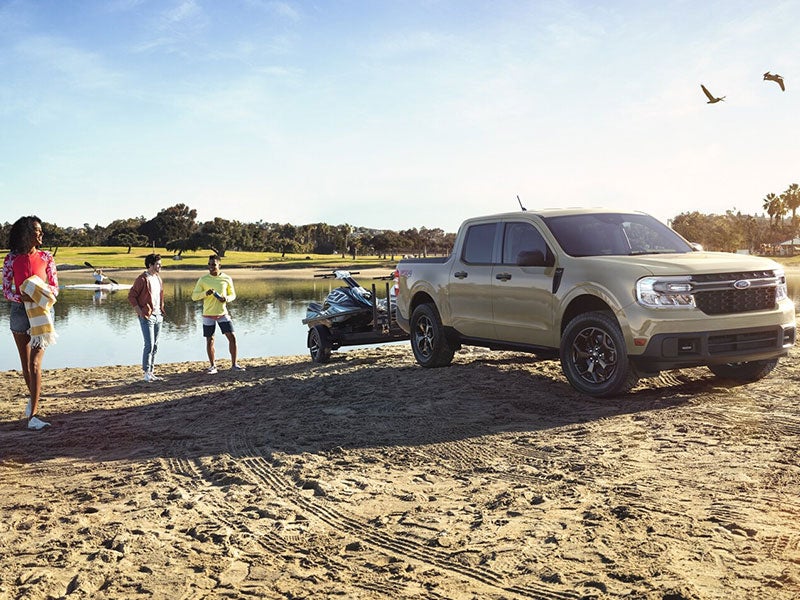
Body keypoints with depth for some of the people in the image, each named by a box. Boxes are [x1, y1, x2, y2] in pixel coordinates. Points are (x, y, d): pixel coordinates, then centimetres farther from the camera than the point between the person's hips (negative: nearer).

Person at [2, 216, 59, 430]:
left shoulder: (46, 257, 3)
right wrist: (22, 297, -18)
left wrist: (41, 291, -17)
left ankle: (33, 414, -11)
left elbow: (55, 288, 4)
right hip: (20, 311, 1)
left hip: (42, 312, -1)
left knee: (35, 364, -10)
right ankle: (34, 398, 36)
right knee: (26, 364, 12)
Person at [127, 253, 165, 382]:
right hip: (147, 317, -8)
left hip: (158, 316, 8)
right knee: (149, 345, -9)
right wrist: (140, 312, -15)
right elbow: (131, 296, -12)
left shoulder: (158, 278, 13)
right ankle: (146, 373, -2)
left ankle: (151, 371, 17)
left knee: (155, 345, 10)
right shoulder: (142, 279, -11)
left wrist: (162, 309, 13)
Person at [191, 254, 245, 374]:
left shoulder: (226, 279, -1)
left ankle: (234, 364, 5)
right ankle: (213, 366, 18)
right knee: (209, 341, 5)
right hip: (208, 315, 0)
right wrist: (205, 293, -22)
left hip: (223, 313, 1)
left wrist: (227, 299, -14)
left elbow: (233, 295, 9)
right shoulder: (203, 279, -3)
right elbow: (194, 296, -3)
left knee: (232, 337, -6)